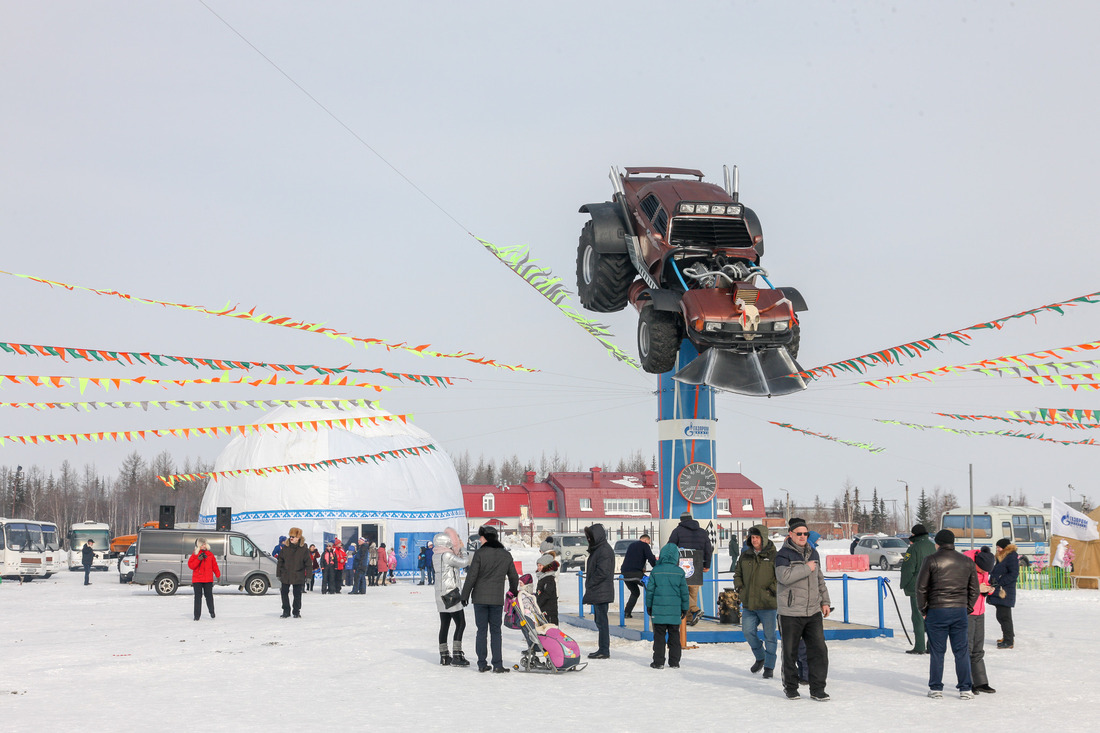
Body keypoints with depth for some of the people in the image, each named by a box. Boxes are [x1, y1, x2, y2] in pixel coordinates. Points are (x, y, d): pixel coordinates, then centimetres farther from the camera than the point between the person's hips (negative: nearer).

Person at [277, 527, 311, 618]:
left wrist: (308, 576, -4)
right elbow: (280, 561, 6)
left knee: (297, 594, 4)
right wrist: (279, 574, 4)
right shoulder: (285, 548, 1)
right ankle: (286, 611, 15)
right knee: (284, 592, 3)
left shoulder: (304, 549, -5)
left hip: (298, 576, -2)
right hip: (285, 576, 2)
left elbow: (308, 563, -1)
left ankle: (297, 612, 17)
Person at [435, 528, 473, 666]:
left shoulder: (436, 556, 10)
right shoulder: (447, 555, -17)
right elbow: (463, 563, -13)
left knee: (444, 625, 11)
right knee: (460, 624, -5)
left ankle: (444, 655, 14)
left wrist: (459, 549, 11)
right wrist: (472, 556, 4)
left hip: (441, 595, 9)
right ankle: (456, 656, -8)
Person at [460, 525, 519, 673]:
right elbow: (513, 576, 15)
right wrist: (514, 591, 34)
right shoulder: (506, 555, 6)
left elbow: (471, 576, -8)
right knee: (496, 631, 5)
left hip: (480, 598, -2)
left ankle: (482, 664, 4)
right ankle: (497, 665, -1)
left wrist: (465, 595, 0)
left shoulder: (480, 554, -7)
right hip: (497, 599, 2)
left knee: (482, 631, 4)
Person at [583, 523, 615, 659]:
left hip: (601, 593, -11)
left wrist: (590, 585, -13)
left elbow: (602, 572, -22)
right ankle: (603, 649, 19)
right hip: (597, 593, 11)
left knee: (601, 621, -8)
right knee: (599, 621, 14)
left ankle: (604, 651, -6)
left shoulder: (604, 550, -16)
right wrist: (590, 587, 15)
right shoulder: (597, 549, 17)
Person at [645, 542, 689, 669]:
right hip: (675, 610, 1)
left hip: (659, 609, -1)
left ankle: (658, 661, 5)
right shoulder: (679, 572, -2)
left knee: (659, 635, 4)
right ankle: (674, 662, 12)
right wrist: (685, 608, 13)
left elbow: (650, 590, 1)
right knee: (674, 635, 9)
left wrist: (649, 606, 12)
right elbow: (684, 592, 3)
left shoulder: (656, 570, -3)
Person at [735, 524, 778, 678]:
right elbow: (738, 573, 22)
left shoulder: (773, 556, -7)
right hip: (748, 603, 5)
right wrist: (739, 587, 7)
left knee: (769, 635, 1)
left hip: (767, 604, -5)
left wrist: (772, 590, -14)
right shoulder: (745, 556, 10)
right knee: (747, 631, 4)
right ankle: (760, 657, 27)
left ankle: (769, 667, 13)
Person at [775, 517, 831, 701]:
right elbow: (784, 576, -25)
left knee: (819, 650, -1)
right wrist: (806, 568, -18)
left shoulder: (813, 553, 14)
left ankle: (817, 689, 6)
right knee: (790, 652, 5)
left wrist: (824, 602, 19)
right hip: (790, 613, -5)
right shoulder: (783, 554, -7)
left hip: (813, 612, 5)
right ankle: (790, 687, 21)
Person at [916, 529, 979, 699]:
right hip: (960, 611, 3)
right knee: (961, 651, 8)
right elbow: (974, 589, 10)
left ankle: (936, 688, 9)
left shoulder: (932, 560, -5)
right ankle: (965, 689, 7)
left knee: (937, 651, 5)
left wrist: (923, 609, 5)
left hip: (937, 611, -3)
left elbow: (921, 587, -5)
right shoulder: (966, 561, 7)